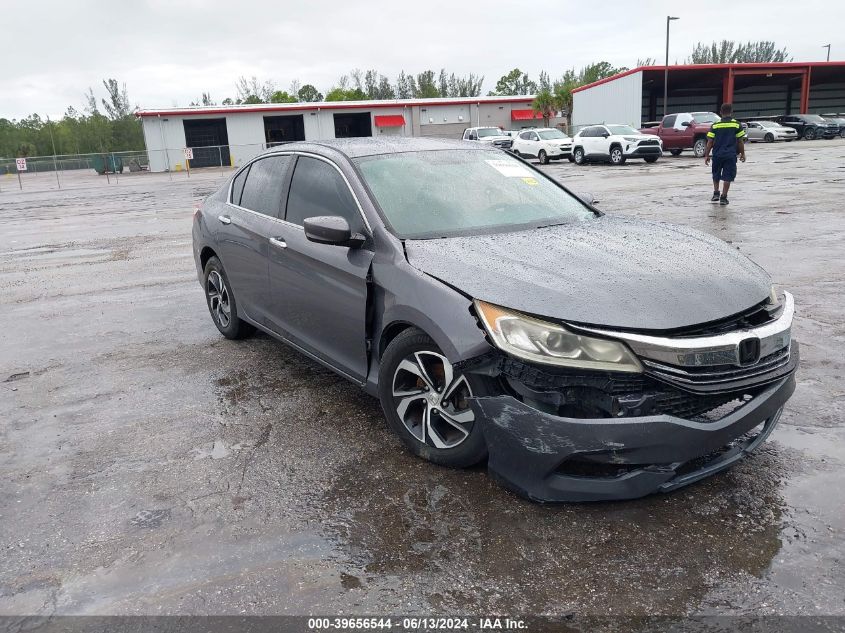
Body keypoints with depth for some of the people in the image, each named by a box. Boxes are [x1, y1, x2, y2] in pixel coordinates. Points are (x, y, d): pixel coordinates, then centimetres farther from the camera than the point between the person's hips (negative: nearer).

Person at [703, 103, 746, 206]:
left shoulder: (715, 125, 0)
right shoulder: (737, 125, -1)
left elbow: (710, 142, -2)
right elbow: (740, 141, 1)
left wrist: (707, 155, 5)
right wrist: (742, 154, 11)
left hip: (717, 154, 1)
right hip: (730, 155, -1)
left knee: (716, 175, 21)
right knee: (727, 177, 3)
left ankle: (716, 193, 17)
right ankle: (723, 197, 2)